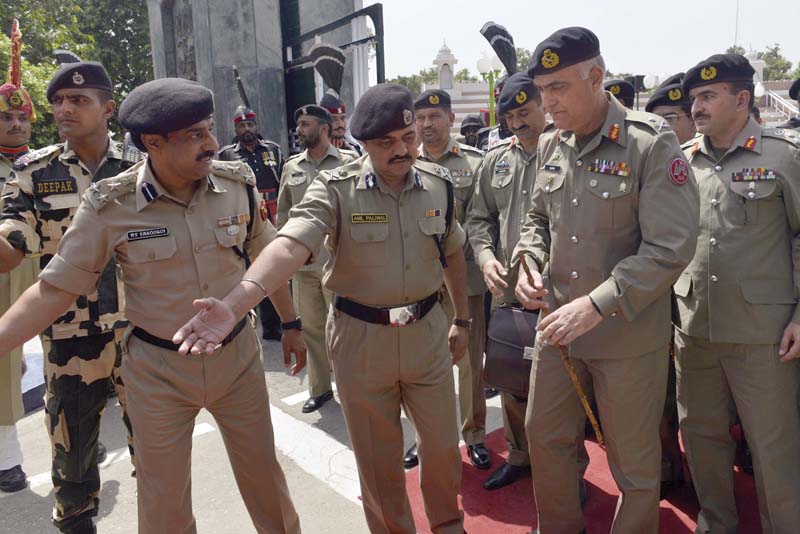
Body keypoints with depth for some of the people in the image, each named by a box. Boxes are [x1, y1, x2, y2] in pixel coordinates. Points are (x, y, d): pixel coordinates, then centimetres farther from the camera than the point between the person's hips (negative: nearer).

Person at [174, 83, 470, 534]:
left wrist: (463, 319, 16)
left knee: (443, 446, 16)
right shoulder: (336, 189, -15)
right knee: (378, 456, 14)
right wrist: (235, 304, -47)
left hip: (427, 331, 3)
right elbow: (290, 245, -31)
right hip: (361, 337, -2)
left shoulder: (439, 184, -2)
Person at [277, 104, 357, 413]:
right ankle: (319, 388, 27)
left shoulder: (348, 162, -1)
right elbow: (283, 212, 18)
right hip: (302, 261, 5)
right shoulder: (292, 167, 12)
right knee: (311, 327, 12)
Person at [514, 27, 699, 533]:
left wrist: (597, 305, -24)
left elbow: (670, 248, -20)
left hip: (628, 334, -6)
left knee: (634, 458, 11)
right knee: (545, 434, 18)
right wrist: (529, 261, -3)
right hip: (557, 324, 6)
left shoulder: (653, 145, -15)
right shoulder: (550, 145, 4)